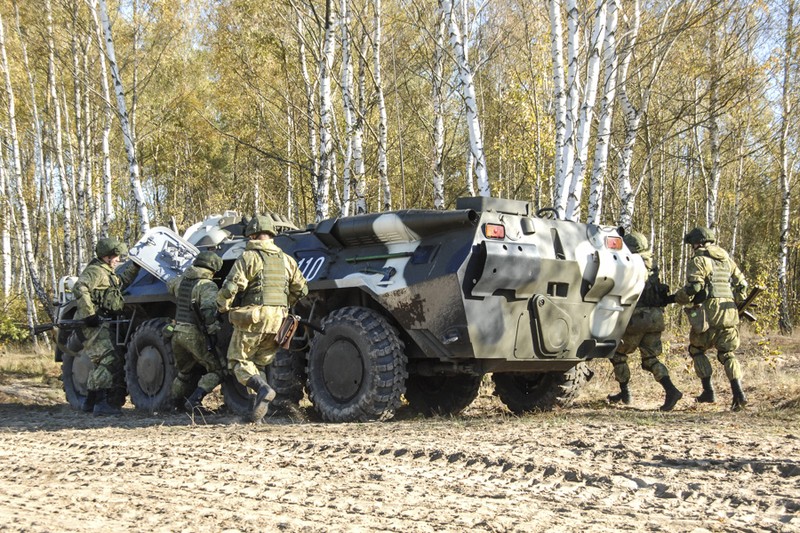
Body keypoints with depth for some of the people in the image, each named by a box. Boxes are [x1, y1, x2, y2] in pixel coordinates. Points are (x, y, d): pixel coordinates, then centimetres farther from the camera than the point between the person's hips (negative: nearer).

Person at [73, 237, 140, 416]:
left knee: (104, 363, 18)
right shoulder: (95, 271, -10)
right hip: (94, 325, -11)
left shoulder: (108, 273, 22)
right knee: (111, 361, -19)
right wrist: (89, 314, -29)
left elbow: (121, 282, 40)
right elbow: (79, 288, -25)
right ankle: (103, 403, -22)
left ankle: (90, 401, 27)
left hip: (102, 325, 11)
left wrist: (134, 266, 31)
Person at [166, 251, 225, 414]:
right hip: (195, 335, -7)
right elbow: (208, 309, -27)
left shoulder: (180, 281, 10)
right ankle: (194, 401, -12)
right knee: (216, 371, 2)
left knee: (183, 371, 26)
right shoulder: (207, 285, -12)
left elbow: (169, 285, 34)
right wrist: (212, 329, -21)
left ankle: (175, 401, 31)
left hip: (177, 333, 7)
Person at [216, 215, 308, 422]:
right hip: (278, 319, 6)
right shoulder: (286, 260, 13)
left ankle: (263, 389, -22)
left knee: (239, 361, 4)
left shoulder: (249, 257, -5)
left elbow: (231, 287, -13)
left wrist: (222, 307, 4)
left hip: (252, 319, -6)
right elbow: (301, 289, 17)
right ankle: (258, 412, 4)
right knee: (260, 364, 16)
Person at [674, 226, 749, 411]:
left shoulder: (698, 261, -3)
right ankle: (738, 393, -7)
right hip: (730, 313, 6)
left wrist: (676, 298, 1)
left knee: (696, 349, 13)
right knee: (727, 354, 11)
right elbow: (742, 284, 17)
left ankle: (708, 391, 6)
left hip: (709, 312, -6)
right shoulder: (726, 259, 18)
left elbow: (693, 287, -14)